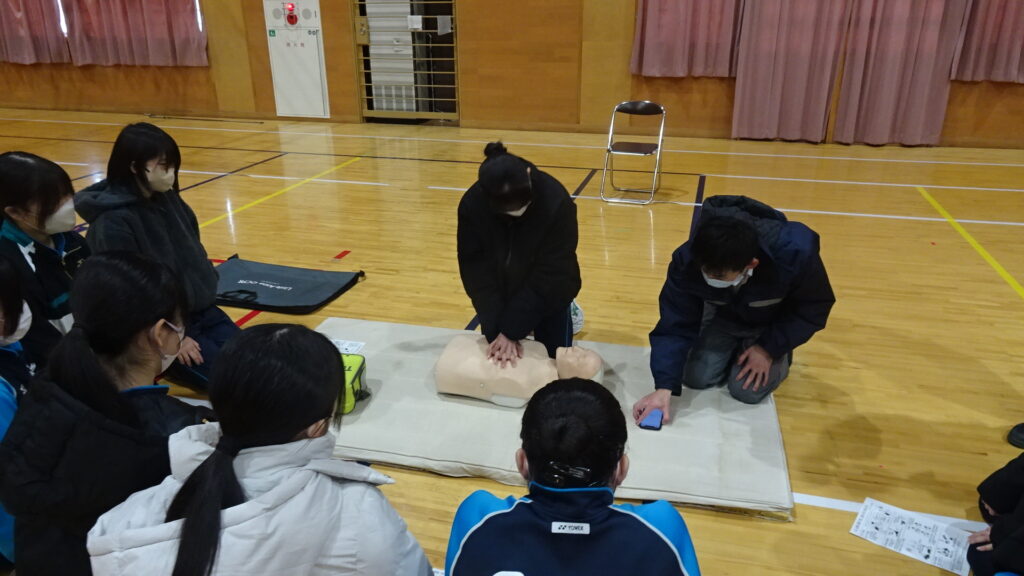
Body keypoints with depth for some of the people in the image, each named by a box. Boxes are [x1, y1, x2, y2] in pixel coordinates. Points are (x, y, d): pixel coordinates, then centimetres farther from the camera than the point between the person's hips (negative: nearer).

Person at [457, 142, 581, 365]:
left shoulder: (556, 202, -35)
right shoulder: (472, 204, -28)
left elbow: (550, 275, -30)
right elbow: (476, 272, -22)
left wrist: (512, 331, -30)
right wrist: (498, 331, -27)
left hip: (547, 291, -2)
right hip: (501, 293, 2)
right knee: (494, 355, 9)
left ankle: (566, 314, 37)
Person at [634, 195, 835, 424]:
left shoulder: (796, 253, -41)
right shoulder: (687, 260, -36)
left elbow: (814, 308, -20)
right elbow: (675, 325, -27)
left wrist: (769, 347, -21)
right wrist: (664, 386, -36)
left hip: (774, 322, -2)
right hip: (724, 315, 2)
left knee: (746, 390, -15)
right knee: (695, 378, -7)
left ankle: (780, 355, 16)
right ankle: (735, 349, 22)